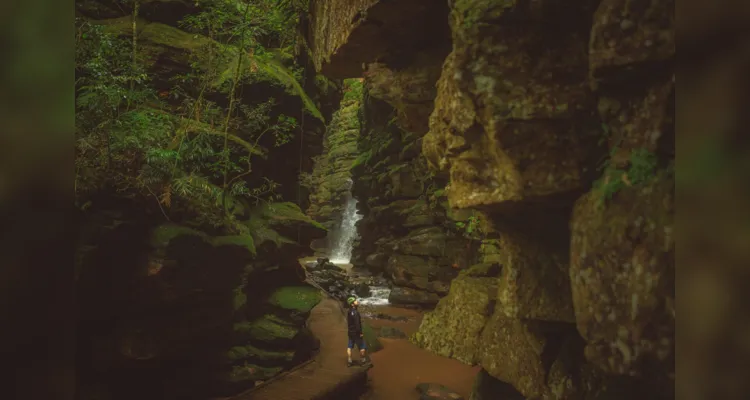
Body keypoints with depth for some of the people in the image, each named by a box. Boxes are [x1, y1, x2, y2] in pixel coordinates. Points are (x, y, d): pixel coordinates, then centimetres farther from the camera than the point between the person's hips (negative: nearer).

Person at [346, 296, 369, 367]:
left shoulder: (349, 311, 5)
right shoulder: (355, 312, -23)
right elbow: (357, 324, -26)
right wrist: (360, 333, -19)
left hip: (350, 332, 8)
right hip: (356, 332, -8)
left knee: (349, 347, 11)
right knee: (362, 347, 6)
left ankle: (349, 361, 15)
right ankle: (363, 360, 16)